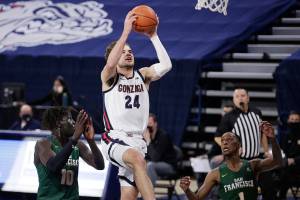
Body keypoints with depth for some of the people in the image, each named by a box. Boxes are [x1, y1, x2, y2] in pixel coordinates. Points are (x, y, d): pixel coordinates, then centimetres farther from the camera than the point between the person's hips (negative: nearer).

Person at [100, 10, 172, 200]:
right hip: (115, 139, -5)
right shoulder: (109, 77, 1)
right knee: (138, 159, -37)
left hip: (137, 140, 5)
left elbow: (166, 65, -6)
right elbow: (111, 64, -23)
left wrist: (153, 36, -7)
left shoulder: (143, 75, 13)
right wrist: (126, 31, -25)